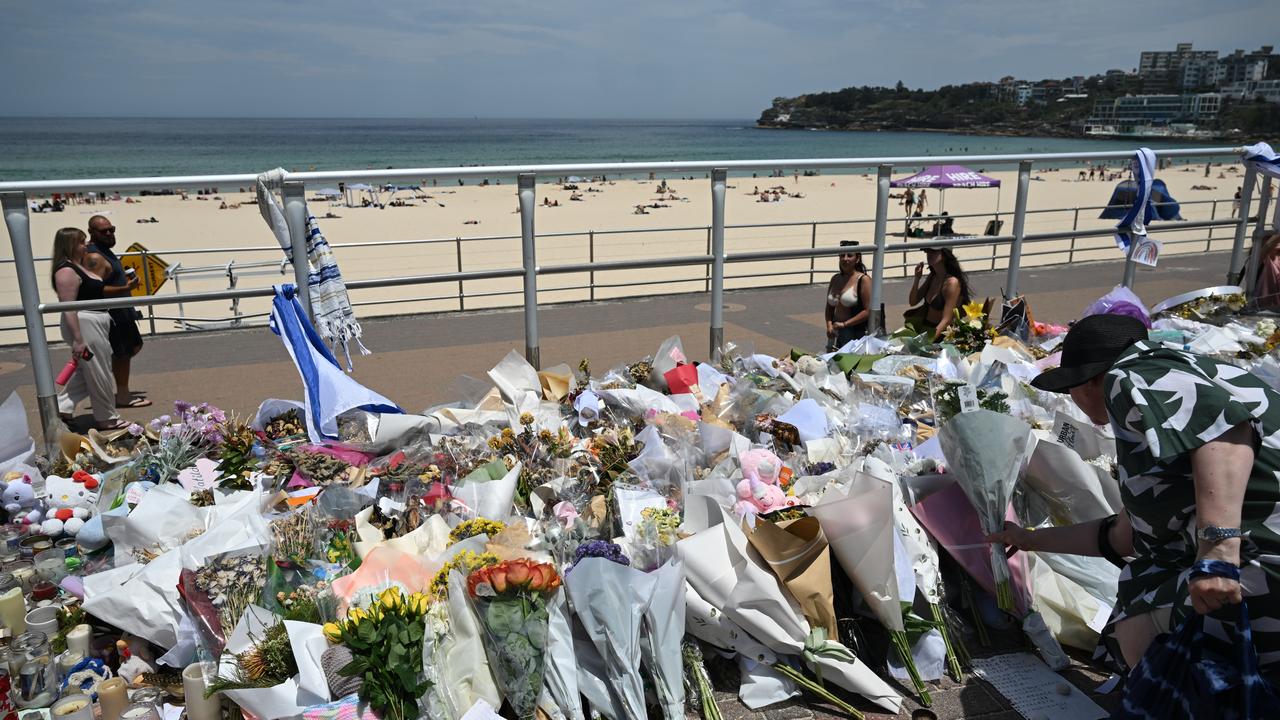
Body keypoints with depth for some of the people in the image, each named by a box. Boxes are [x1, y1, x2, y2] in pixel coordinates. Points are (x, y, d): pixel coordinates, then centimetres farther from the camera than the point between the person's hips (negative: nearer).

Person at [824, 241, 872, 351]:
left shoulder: (863, 280, -7)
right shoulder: (835, 279, 13)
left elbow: (868, 311, -13)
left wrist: (844, 324, -16)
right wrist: (829, 326, -1)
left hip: (856, 333, -6)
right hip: (835, 333, 6)